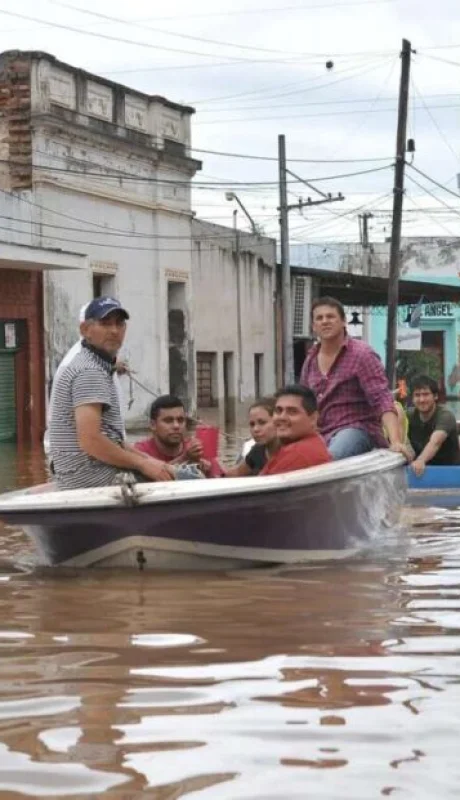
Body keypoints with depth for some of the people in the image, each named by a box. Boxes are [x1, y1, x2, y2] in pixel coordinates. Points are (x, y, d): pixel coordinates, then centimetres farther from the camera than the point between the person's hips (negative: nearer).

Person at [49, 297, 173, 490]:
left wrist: (148, 460, 12)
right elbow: (90, 440, -23)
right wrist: (143, 464, -15)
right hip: (92, 486, -10)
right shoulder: (90, 371, -13)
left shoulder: (100, 367, 20)